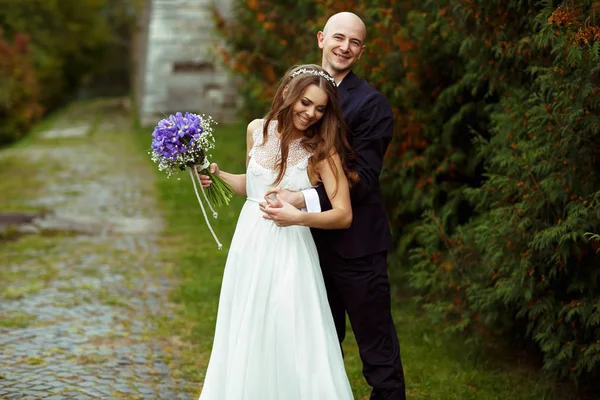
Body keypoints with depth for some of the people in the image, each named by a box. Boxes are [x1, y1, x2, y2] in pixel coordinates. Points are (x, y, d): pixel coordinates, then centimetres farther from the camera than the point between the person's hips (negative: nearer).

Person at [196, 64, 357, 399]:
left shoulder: (322, 149, -11)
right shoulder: (257, 130, 2)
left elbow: (344, 215, -15)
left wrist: (299, 216, -29)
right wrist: (218, 175, 6)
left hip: (288, 252, -5)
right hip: (249, 246, 5)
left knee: (292, 343, -2)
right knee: (245, 340, 16)